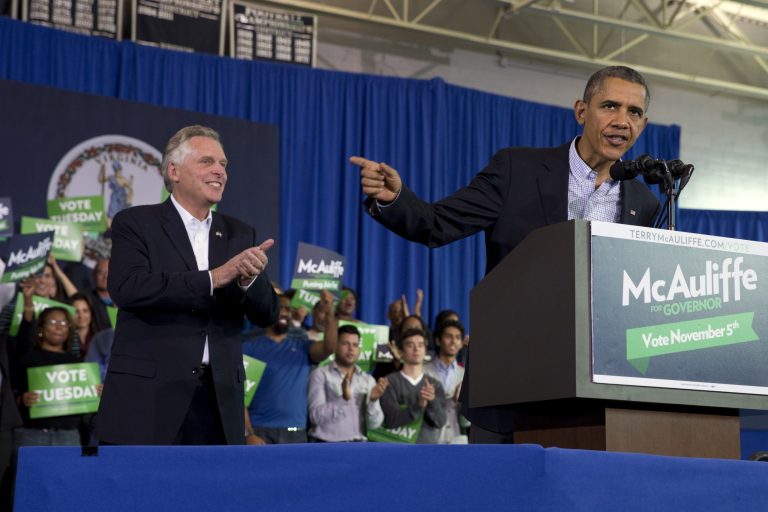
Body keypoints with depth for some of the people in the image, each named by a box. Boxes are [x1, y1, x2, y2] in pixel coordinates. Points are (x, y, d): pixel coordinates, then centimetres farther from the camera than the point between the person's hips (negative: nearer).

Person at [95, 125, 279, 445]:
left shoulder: (240, 235, 15)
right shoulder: (135, 223, 2)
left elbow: (266, 315, 9)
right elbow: (126, 288, -15)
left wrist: (250, 279, -13)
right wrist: (212, 278, -17)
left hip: (219, 399, 4)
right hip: (147, 397, -4)